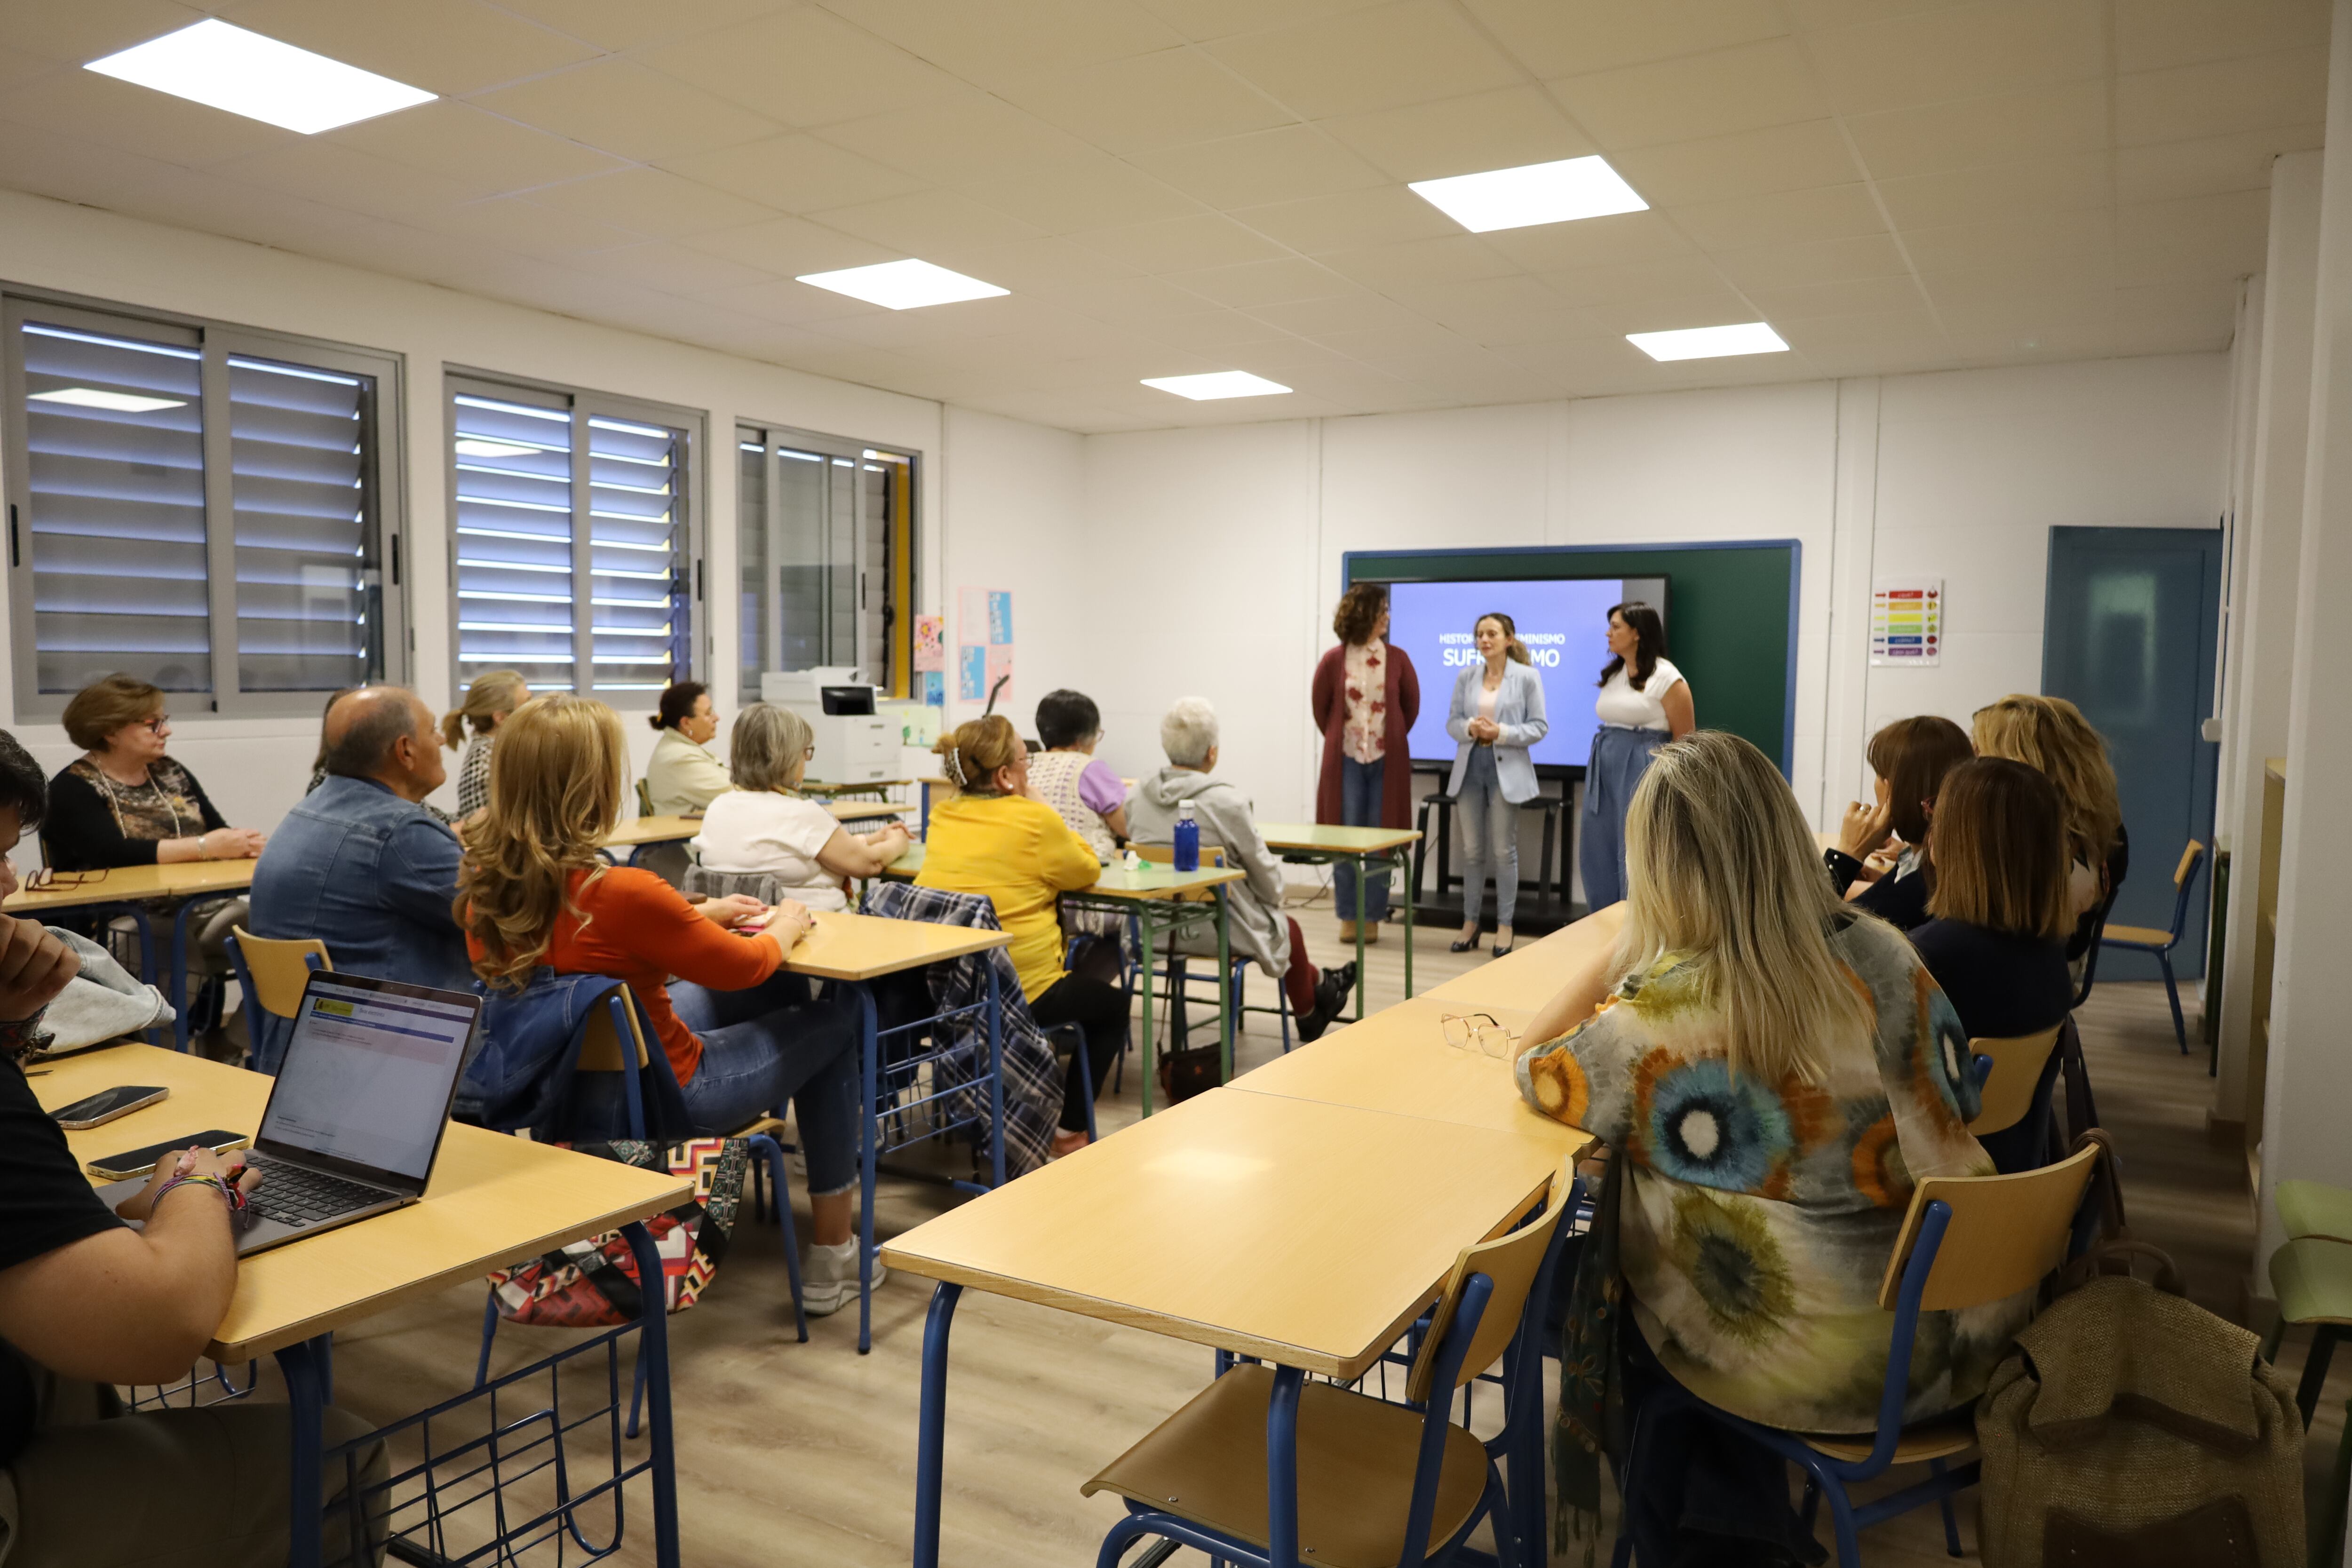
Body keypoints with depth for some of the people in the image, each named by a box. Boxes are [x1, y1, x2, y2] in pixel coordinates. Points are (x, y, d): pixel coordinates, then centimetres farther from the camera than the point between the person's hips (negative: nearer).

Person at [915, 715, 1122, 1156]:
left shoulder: (941, 817, 4)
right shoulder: (1035, 820, -15)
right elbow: (1087, 872, 2)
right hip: (1016, 991, -7)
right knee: (1112, 1006, 22)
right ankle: (1070, 1132, 20)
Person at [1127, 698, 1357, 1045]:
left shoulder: (1140, 794, -6)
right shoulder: (1226, 801, -22)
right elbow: (1263, 867, -11)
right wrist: (1274, 899, 13)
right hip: (1215, 930, -6)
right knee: (1286, 927, 27)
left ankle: (1320, 987, 51)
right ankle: (1308, 1018, 52)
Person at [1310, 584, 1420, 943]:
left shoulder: (1398, 659, 0)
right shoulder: (1333, 660, -2)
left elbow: (1411, 706, 9)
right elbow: (1320, 706, 8)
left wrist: (1392, 739, 11)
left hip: (1387, 760, 1)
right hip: (1346, 759, 0)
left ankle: (1372, 917, 12)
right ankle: (1348, 916, 12)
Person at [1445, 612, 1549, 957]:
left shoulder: (1527, 677, -3)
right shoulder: (1466, 677, 6)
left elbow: (1539, 727, -5)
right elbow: (1451, 721, 6)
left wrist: (1502, 733, -18)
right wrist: (1469, 728, -16)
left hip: (1507, 769, -3)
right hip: (1470, 767, 3)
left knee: (1504, 850, 2)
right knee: (1472, 850, 8)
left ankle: (1504, 925, 12)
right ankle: (1470, 922, 18)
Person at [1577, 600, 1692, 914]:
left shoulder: (1666, 678, -10)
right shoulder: (1612, 674, 11)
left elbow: (1685, 739, -9)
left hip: (1643, 769, -8)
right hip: (1605, 769, 8)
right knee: (1598, 854, 10)